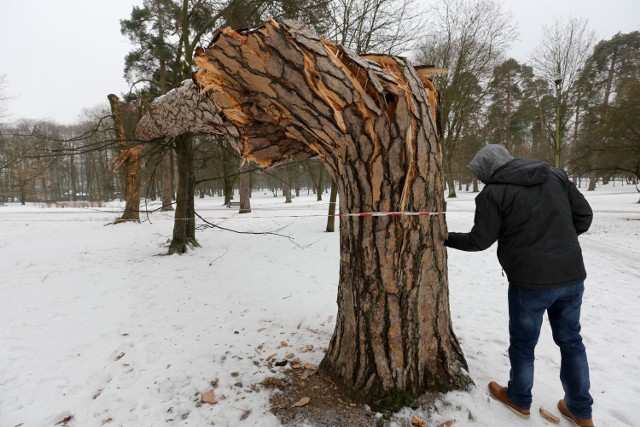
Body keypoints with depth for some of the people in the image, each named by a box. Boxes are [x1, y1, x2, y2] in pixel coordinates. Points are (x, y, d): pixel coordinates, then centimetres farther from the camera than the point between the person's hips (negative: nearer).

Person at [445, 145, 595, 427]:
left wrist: (446, 238, 6)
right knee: (571, 341, 21)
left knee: (523, 343, 14)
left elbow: (479, 240, -9)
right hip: (572, 276, 6)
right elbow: (584, 215, 7)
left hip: (530, 281, -6)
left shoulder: (494, 193, -12)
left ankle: (519, 399, 34)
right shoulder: (556, 176, 6)